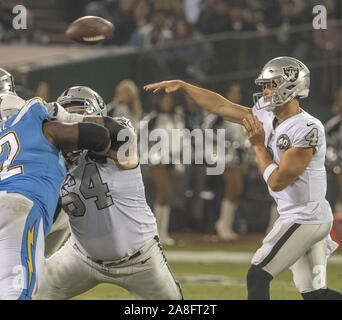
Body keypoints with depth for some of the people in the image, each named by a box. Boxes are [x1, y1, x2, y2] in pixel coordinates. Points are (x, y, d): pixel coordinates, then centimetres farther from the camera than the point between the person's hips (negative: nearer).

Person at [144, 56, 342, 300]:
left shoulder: (308, 130, -21)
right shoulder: (267, 118, 5)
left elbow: (277, 181, -22)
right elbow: (222, 107, 11)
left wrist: (258, 145, -12)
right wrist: (182, 86, 10)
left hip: (304, 219, -9)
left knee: (258, 276, -7)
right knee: (314, 294, 10)